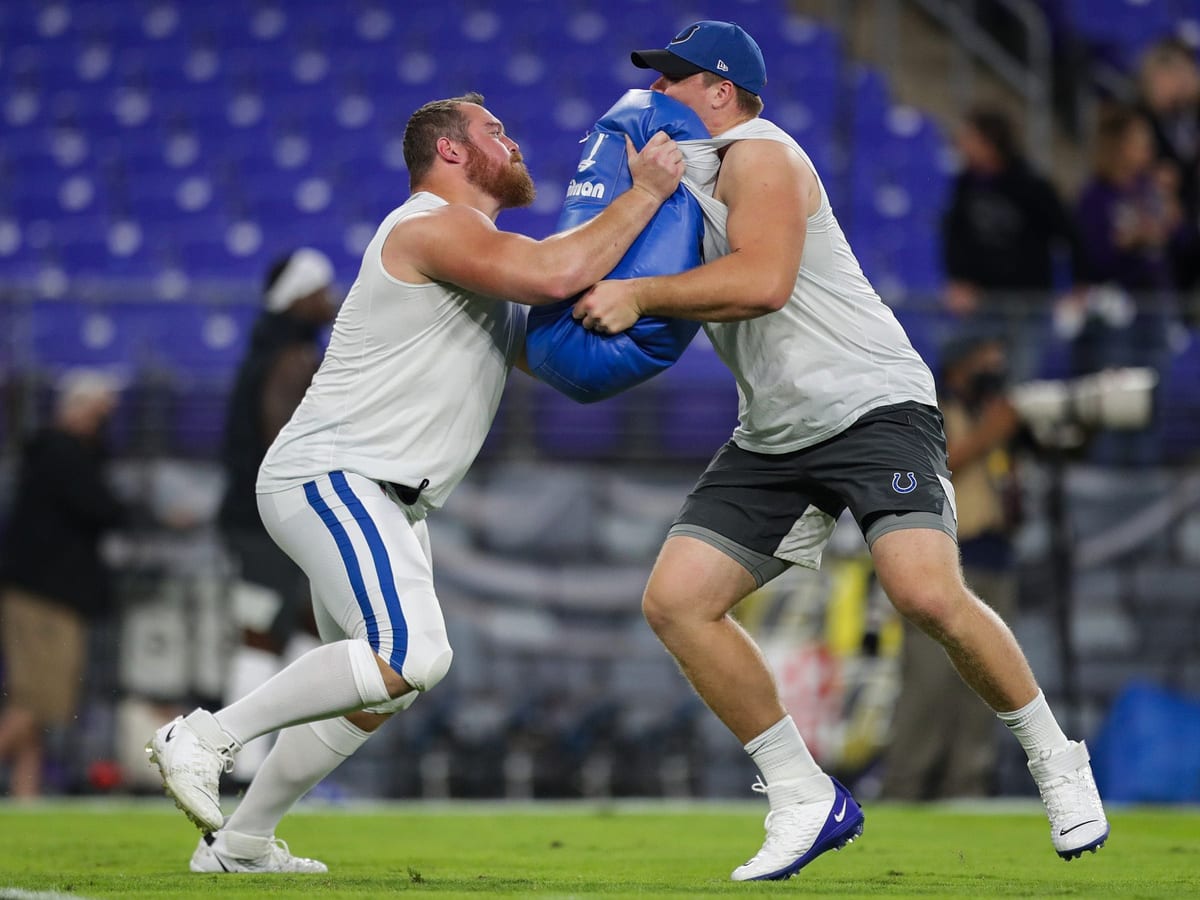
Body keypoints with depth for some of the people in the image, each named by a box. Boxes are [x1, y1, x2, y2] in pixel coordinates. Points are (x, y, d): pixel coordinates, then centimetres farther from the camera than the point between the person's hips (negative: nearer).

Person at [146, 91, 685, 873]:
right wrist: (645, 193, -17)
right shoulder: (431, 228, -12)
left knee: (374, 692, 15)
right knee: (412, 656, -25)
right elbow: (553, 274, -27)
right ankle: (207, 736, -16)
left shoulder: (480, 255, 21)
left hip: (386, 499, 11)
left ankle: (241, 842, 24)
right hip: (328, 476, -11)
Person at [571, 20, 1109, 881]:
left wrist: (636, 294, -23)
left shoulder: (756, 155, -10)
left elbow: (762, 281, -26)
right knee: (675, 600, -5)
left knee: (928, 593, -26)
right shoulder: (690, 173, 19)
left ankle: (1057, 763, -4)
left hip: (872, 402, -9)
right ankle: (805, 801, 2)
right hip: (772, 437, 9)